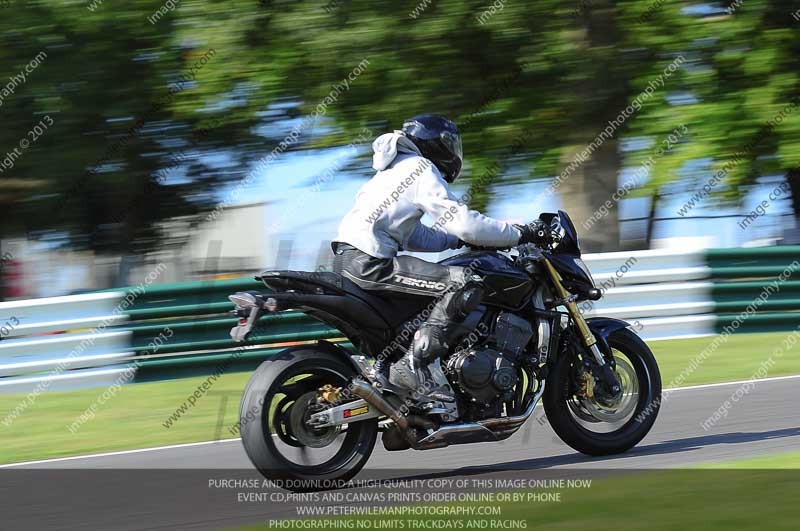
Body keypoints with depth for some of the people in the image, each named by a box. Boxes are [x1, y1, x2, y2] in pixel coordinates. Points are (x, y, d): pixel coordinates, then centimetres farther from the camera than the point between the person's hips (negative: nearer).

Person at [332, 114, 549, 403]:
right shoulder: (422, 170, -4)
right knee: (463, 283, -17)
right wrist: (521, 234, -4)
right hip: (371, 263, -10)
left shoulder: (396, 168, 26)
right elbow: (463, 222, -12)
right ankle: (414, 365, -23)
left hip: (349, 255, 10)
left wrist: (458, 240, 21)